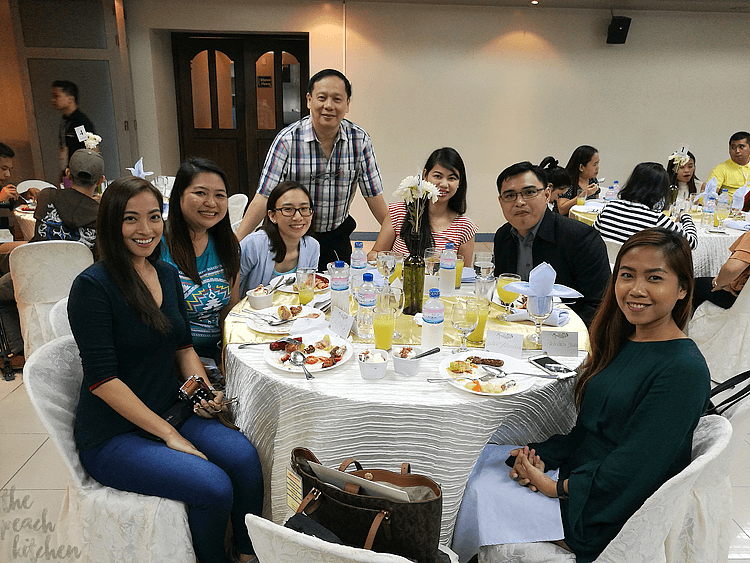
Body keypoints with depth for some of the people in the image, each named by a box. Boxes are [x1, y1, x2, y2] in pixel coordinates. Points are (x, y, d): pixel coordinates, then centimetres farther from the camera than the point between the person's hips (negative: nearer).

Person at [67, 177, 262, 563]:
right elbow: (102, 378, -18)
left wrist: (205, 391, -5)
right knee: (214, 487, -23)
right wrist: (170, 435, -19)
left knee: (244, 457, -19)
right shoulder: (92, 286, -16)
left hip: (172, 412, 6)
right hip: (113, 436, -6)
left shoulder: (167, 274, 6)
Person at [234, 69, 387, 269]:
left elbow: (373, 194, -1)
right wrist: (235, 243, -23)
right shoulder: (287, 140, -14)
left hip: (337, 239, 2)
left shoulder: (360, 140, -7)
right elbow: (264, 197, -17)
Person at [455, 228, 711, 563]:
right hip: (578, 470, 8)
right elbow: (587, 427, 6)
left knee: (482, 496, -11)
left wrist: (556, 487, -18)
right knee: (481, 457, 5)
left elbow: (636, 464, -24)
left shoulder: (685, 370, -22)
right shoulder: (621, 343, 4)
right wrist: (541, 457, -8)